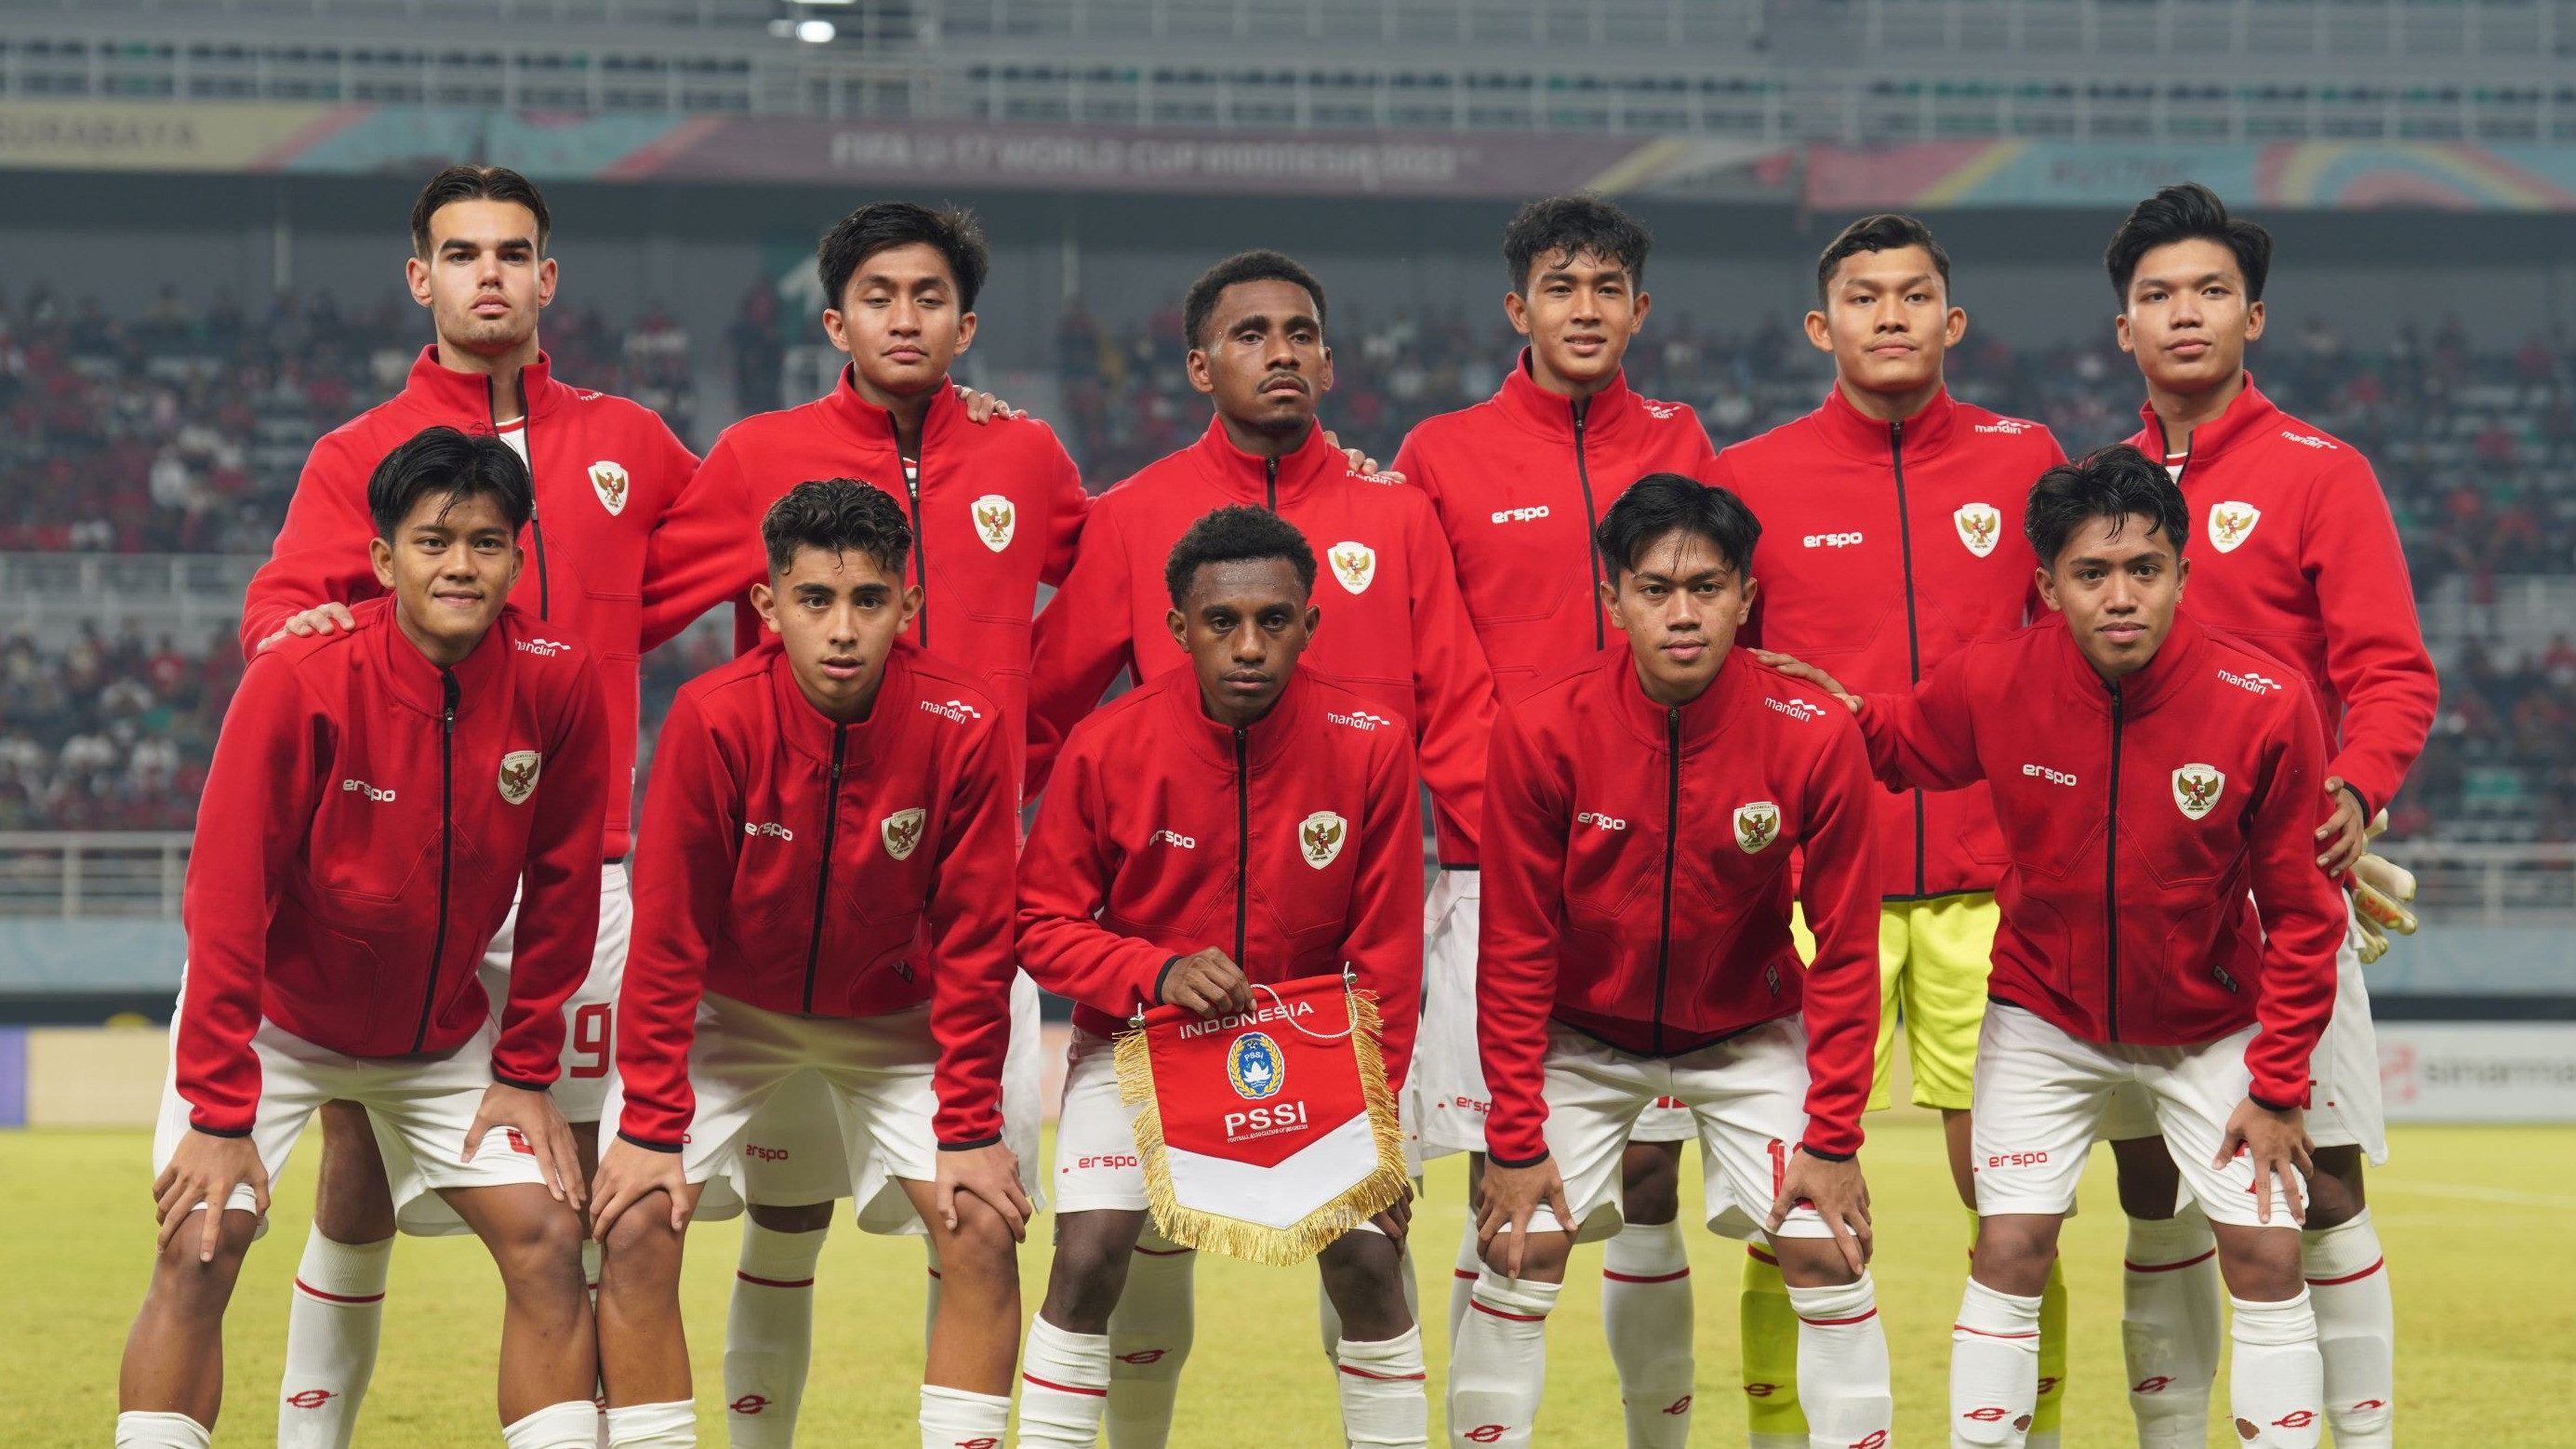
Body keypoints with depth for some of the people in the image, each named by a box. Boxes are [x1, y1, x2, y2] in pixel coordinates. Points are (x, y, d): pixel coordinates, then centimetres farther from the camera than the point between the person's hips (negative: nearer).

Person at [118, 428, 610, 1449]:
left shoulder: (559, 684, -17)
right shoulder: (300, 681, -26)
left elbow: (561, 887, -5)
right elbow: (227, 900, -23)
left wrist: (526, 1072, -3)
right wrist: (220, 1112, -24)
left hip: (444, 1034, 3)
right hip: (272, 1017, -3)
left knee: (547, 1241, -7)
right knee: (200, 1245, -16)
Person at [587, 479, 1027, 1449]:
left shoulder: (962, 730, -23)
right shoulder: (713, 718, -26)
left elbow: (973, 945, -13)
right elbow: (667, 939, -19)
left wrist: (969, 1129, -13)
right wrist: (651, 1127, -19)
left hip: (893, 1021, 1)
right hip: (727, 1010, -1)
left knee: (984, 1229, -12)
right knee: (636, 1227, -15)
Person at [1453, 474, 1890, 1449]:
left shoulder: (1813, 738, -21)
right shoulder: (1540, 730, -22)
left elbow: (1844, 953, -11)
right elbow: (1515, 952, -13)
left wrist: (1833, 1138, -12)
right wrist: (1514, 1140, -13)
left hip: (1749, 1031, 0)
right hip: (1581, 1031, 0)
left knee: (1826, 1248, -8)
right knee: (1522, 1250, -8)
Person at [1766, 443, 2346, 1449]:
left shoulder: (2265, 706, -23)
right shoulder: (1994, 683, -20)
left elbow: (2299, 913, -13)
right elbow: (1908, 744, 6)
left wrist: (2278, 1087, -12)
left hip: (2210, 1025, -1)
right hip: (2043, 1017, 1)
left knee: (2266, 1253, -5)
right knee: (2010, 1248, -5)